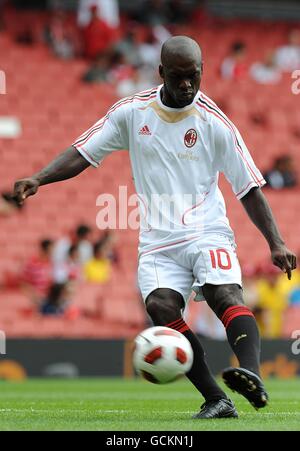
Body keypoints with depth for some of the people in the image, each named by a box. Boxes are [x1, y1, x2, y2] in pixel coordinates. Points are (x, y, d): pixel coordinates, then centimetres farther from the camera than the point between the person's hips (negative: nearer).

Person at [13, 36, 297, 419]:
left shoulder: (214, 123, -1)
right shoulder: (131, 112, 5)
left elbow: (249, 188, 3)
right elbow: (83, 153, 7)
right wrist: (38, 179, -8)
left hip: (207, 232, -2)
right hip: (157, 241, 2)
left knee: (226, 295, -30)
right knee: (161, 307, -24)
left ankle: (251, 375, -51)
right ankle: (215, 400, -22)